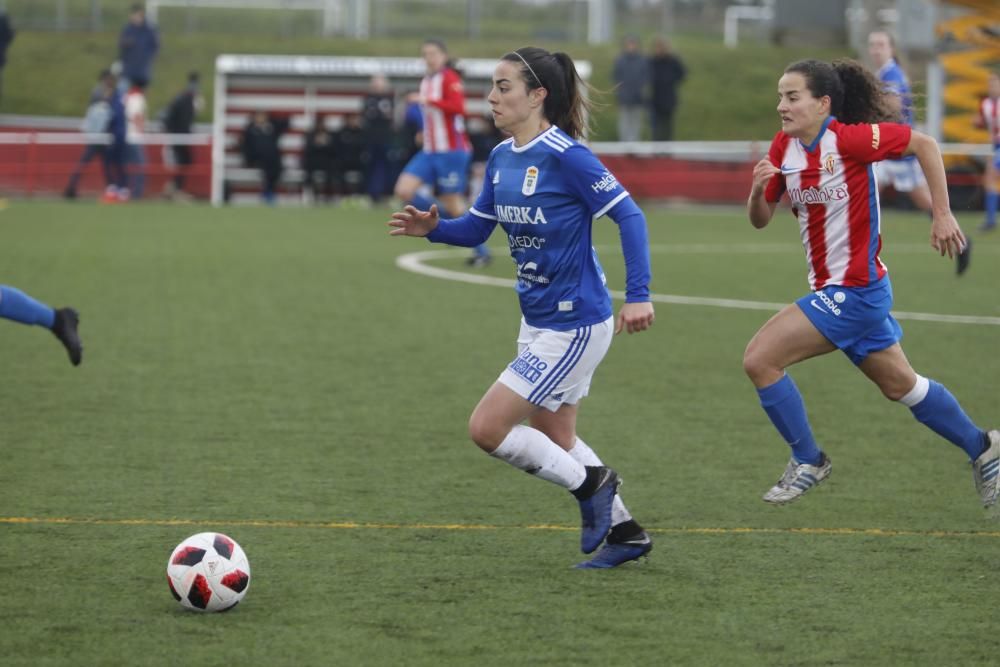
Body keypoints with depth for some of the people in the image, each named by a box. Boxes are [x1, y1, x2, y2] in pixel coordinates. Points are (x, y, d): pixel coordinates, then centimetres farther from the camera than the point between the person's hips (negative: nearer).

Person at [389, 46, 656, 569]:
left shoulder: (565, 156, -20)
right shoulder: (501, 158, 4)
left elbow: (628, 215, -19)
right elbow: (476, 228, 12)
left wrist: (638, 296, -25)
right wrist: (433, 228, -9)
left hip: (574, 326, -9)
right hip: (538, 321, 9)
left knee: (486, 429, -9)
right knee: (553, 440, 19)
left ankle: (591, 485, 9)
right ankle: (624, 532, 33)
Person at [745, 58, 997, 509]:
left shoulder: (849, 139, -19)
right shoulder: (783, 149, 2)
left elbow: (923, 144, -10)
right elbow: (760, 220, 7)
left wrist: (942, 215, -10)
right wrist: (758, 188, -15)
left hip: (856, 290, -8)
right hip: (830, 288, 8)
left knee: (760, 358, -14)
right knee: (900, 385, 21)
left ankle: (807, 460, 2)